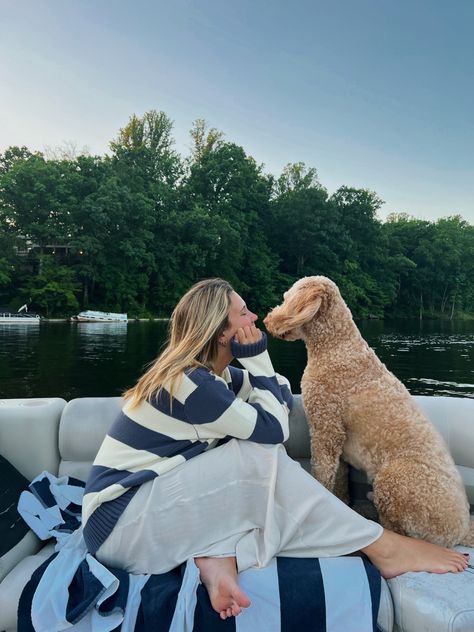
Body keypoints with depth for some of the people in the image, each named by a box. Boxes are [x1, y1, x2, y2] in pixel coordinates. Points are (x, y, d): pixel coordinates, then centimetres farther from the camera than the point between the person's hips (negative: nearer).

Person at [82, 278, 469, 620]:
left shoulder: (210, 373, 4)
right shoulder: (188, 382, -25)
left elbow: (283, 399, 7)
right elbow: (273, 429, -19)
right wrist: (256, 354, -15)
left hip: (149, 502, 9)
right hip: (118, 523, -9)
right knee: (262, 459, -22)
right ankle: (381, 547, -12)